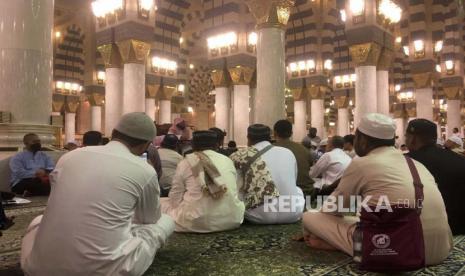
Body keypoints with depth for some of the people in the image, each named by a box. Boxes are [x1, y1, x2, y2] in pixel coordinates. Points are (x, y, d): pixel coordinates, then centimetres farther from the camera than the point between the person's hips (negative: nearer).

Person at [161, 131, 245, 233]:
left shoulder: (186, 163, 0)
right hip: (231, 220, 1)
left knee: (162, 202, 20)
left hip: (196, 222, 0)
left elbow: (175, 199, 1)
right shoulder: (228, 161, 8)